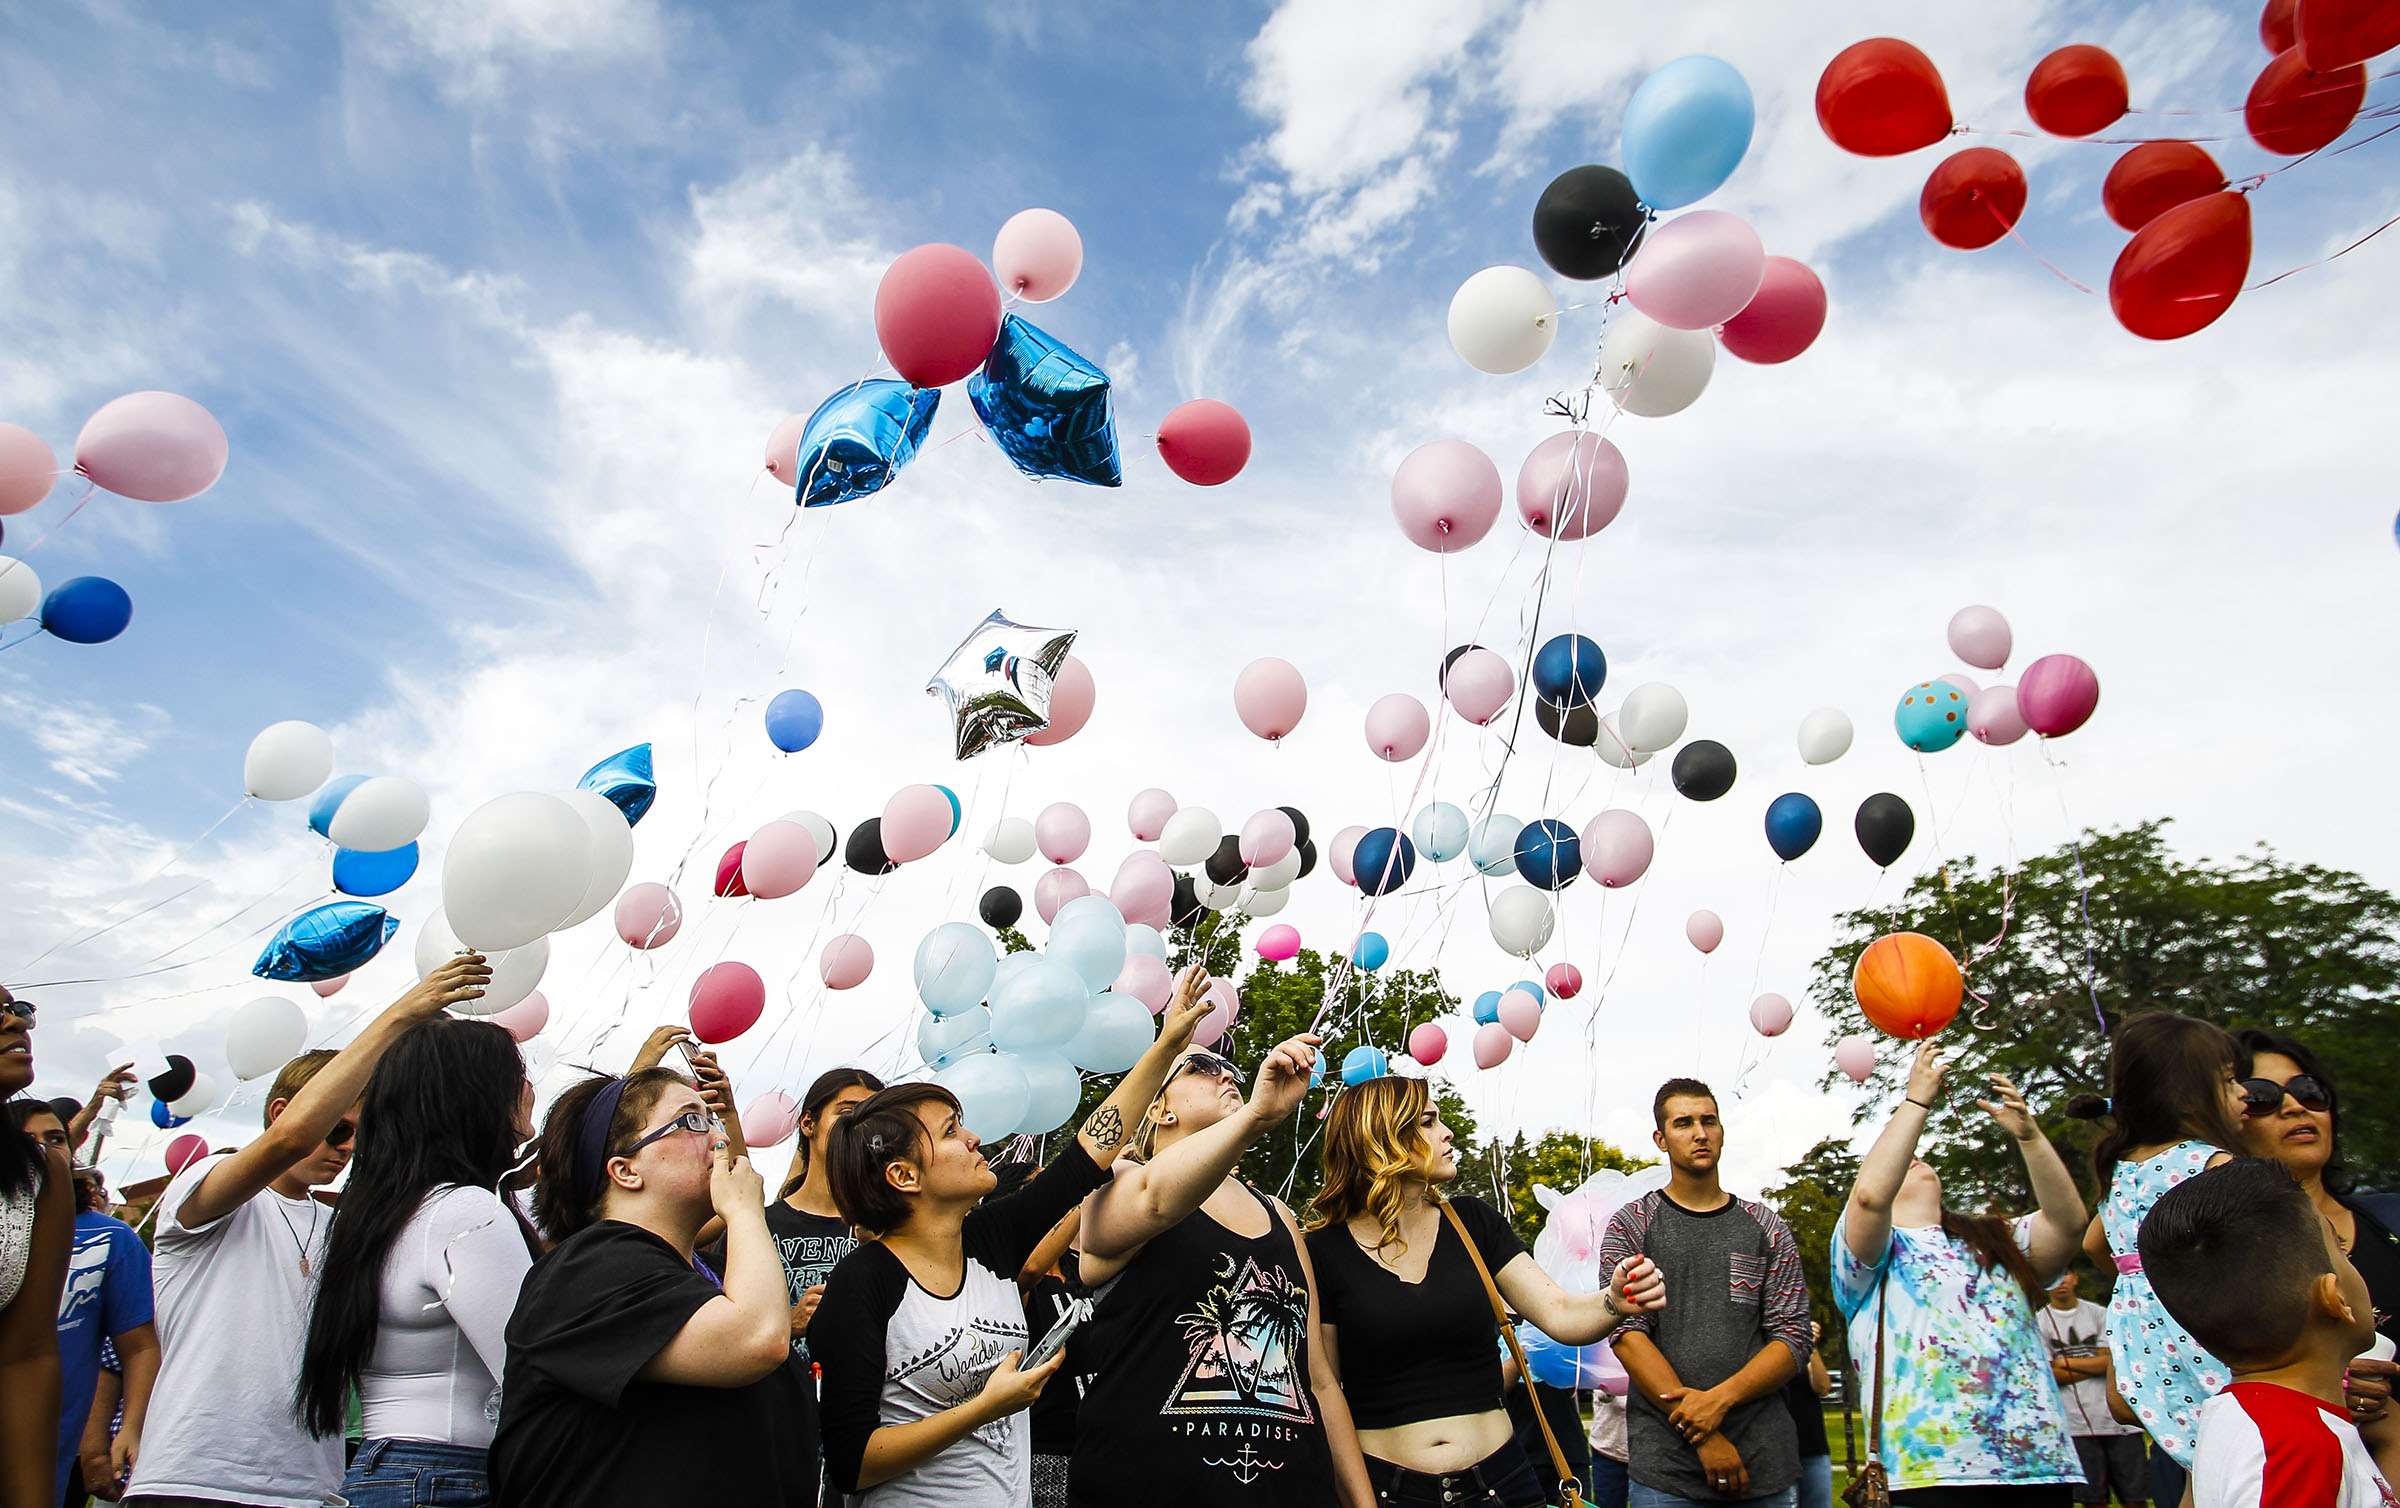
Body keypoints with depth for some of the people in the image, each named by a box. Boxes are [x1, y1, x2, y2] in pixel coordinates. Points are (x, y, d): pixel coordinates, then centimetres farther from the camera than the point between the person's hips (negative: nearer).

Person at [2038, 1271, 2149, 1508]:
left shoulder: (2099, 1314, 8)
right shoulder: (2039, 1322, 2)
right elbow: (2046, 1374, -5)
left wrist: (2065, 1362, -3)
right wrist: (2096, 1366, -2)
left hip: (2117, 1418, 2)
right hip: (2076, 1423, -2)